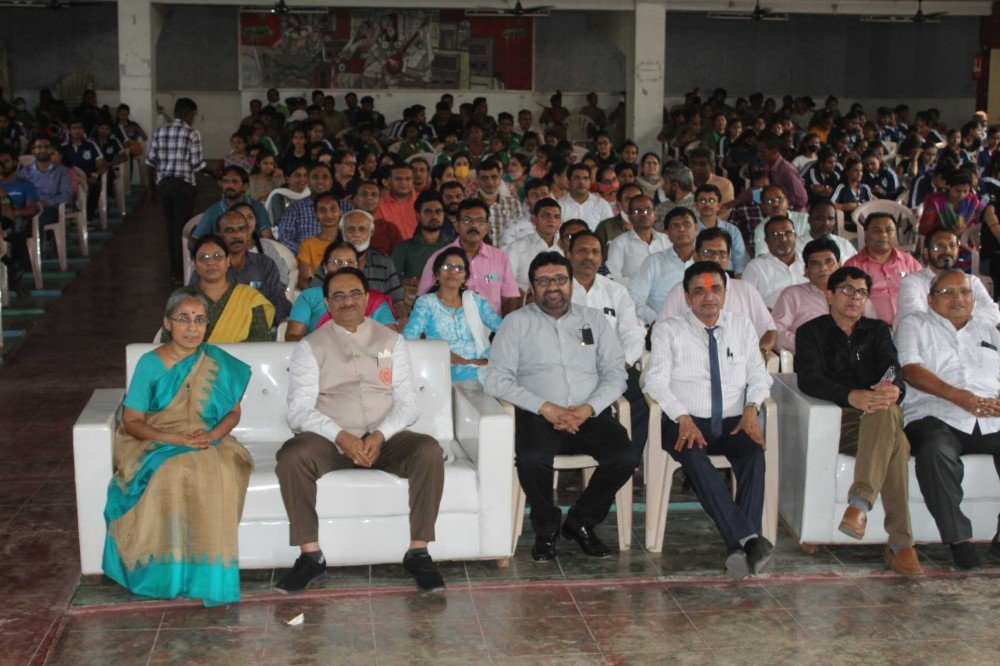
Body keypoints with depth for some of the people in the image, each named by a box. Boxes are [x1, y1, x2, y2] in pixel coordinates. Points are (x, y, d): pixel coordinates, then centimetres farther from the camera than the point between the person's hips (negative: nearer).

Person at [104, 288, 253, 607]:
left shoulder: (217, 362, 7)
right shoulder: (150, 363, 0)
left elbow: (233, 411, 10)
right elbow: (132, 421, -2)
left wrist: (212, 435, -12)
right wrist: (176, 439, -17)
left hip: (209, 445, 1)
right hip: (155, 446, -1)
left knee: (219, 475, -34)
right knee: (172, 476, -36)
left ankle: (209, 570, -25)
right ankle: (168, 569, -23)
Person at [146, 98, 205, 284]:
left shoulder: (160, 132, 7)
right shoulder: (191, 133, -8)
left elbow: (151, 162, 8)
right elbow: (197, 164, -10)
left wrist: (152, 188, 16)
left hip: (163, 183, 5)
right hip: (183, 184, -5)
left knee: (171, 226, 15)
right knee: (182, 227, -1)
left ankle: (173, 269, 22)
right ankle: (180, 273, 0)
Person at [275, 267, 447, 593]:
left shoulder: (392, 341, 15)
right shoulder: (311, 346, 9)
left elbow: (407, 403, 6)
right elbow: (299, 409, -2)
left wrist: (380, 436, -14)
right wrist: (341, 437, -19)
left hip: (385, 437, 1)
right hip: (329, 439, -1)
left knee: (429, 451, -29)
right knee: (291, 455, -32)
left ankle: (418, 553, -19)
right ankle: (310, 555, -20)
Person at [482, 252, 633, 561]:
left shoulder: (594, 319, 17)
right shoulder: (517, 322, 8)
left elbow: (615, 372, 9)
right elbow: (496, 379, -3)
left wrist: (588, 408, -10)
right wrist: (546, 408, -14)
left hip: (590, 414, 3)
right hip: (538, 415, -2)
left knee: (623, 459, -24)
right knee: (532, 458, -33)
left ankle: (580, 523, 1)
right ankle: (546, 529, -5)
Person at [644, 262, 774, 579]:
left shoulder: (742, 326, 16)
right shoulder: (668, 329, 7)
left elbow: (759, 375, 12)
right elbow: (656, 380, -3)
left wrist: (752, 407, -10)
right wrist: (683, 417, -19)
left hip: (733, 422, 2)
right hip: (685, 422, -2)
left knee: (754, 452, -32)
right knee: (693, 456, -36)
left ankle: (739, 548, -36)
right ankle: (750, 539, -42)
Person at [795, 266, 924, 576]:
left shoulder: (878, 330, 21)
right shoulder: (811, 332, 10)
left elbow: (893, 372, 2)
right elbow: (809, 379, -10)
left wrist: (894, 390, -27)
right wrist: (852, 396, -30)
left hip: (879, 416, 3)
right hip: (836, 422, -3)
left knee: (886, 410, -38)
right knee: (897, 443, -35)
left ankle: (860, 502, -48)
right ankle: (900, 543, -42)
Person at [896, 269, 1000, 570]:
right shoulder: (915, 325, 18)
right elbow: (911, 370, 0)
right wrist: (959, 396, -13)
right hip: (937, 417, -3)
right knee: (935, 451, -37)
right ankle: (959, 538, -28)